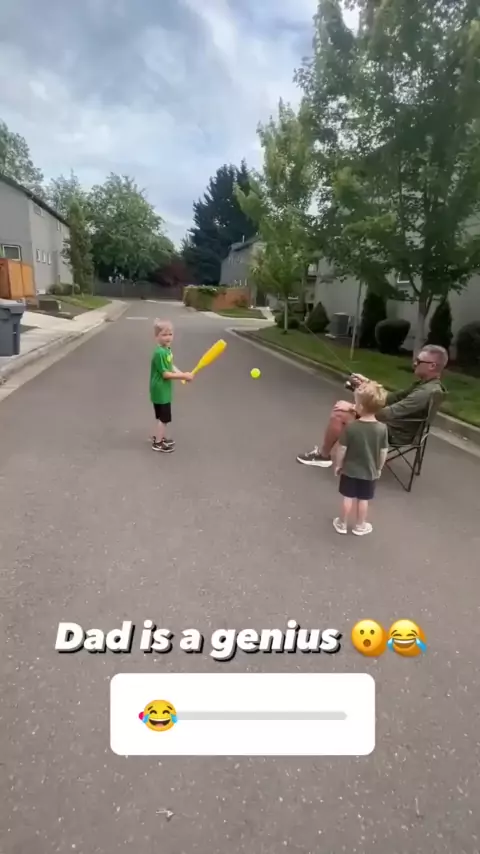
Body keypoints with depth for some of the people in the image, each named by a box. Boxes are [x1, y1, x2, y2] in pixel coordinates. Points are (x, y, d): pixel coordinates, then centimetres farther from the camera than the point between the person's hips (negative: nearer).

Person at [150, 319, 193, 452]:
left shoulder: (167, 349, 6)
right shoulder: (160, 353, -24)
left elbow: (171, 367, 9)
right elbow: (165, 374, -24)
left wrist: (183, 375, -7)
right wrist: (184, 376, -23)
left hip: (164, 389, 9)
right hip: (160, 390, -9)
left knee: (163, 417, 21)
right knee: (164, 417, 0)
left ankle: (160, 437, 35)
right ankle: (157, 443, 12)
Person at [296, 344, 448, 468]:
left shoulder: (427, 392, -27)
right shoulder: (425, 384, 5)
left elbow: (389, 413, -31)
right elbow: (396, 398, 11)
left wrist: (353, 408, -23)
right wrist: (368, 384, 2)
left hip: (393, 433, -10)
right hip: (391, 423, 10)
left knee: (338, 414, -16)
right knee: (342, 406, 8)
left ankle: (323, 455, 3)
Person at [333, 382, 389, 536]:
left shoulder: (350, 427, -21)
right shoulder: (382, 429, -15)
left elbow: (342, 449, -14)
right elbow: (384, 452, -6)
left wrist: (338, 465, 2)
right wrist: (379, 468, 10)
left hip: (350, 470, -1)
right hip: (370, 472, 1)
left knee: (348, 498, 15)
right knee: (363, 500, 17)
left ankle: (342, 524, 30)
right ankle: (359, 526, 34)